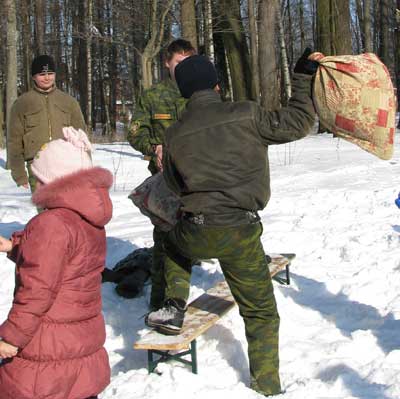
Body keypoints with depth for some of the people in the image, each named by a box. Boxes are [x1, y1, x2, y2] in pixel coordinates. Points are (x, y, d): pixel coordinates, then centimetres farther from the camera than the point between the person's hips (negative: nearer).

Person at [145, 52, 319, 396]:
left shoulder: (174, 135, 5)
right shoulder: (246, 114, -6)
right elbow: (297, 124, 1)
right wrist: (304, 79, 12)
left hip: (196, 233, 2)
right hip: (242, 233, -2)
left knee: (173, 244, 39)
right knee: (261, 314, 14)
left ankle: (175, 307, 26)